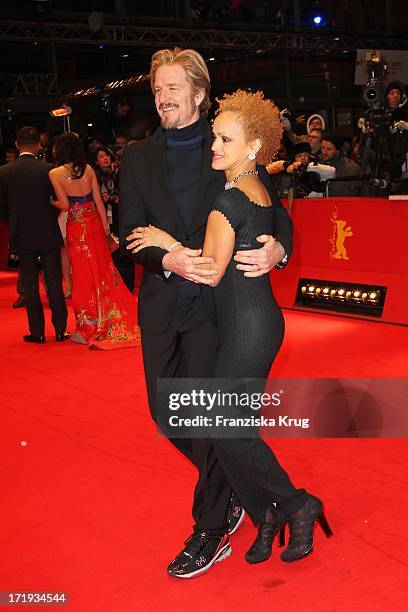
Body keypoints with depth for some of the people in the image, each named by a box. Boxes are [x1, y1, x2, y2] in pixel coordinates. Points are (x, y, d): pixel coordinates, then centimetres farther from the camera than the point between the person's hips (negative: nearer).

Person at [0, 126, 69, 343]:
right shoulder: (48, 169, -10)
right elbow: (58, 202, -5)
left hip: (22, 236, 1)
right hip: (49, 235, -1)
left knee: (30, 285, 9)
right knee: (54, 283, 8)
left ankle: (37, 332, 12)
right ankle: (60, 330, 13)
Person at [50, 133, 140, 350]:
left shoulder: (55, 173, -11)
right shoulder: (88, 168, 1)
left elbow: (65, 205, -13)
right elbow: (98, 199, 2)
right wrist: (105, 224, 9)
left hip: (76, 227, -4)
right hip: (94, 223, 4)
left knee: (85, 276, 4)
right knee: (103, 271, 15)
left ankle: (88, 329, 12)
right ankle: (114, 320, 22)